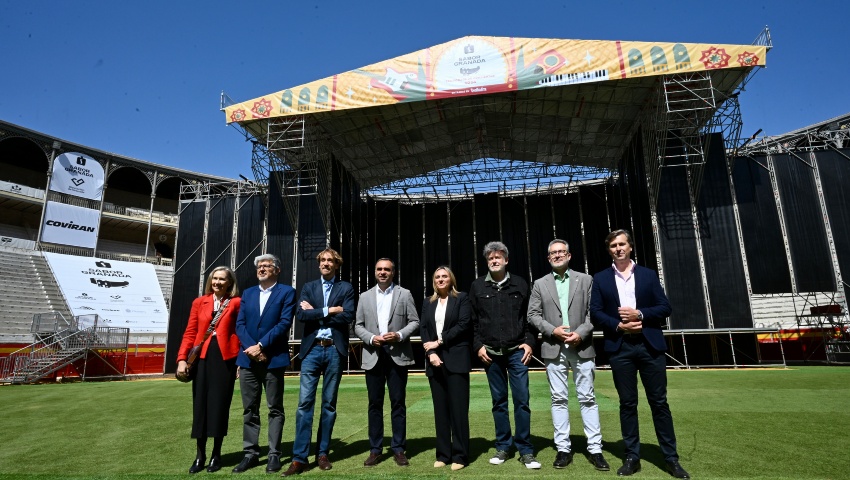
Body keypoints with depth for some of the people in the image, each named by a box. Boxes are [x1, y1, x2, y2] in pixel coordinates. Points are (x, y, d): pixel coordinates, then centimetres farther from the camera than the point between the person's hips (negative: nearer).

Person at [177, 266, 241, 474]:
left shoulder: (236, 303, 2)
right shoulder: (199, 302, 10)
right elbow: (190, 333, 7)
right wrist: (182, 359, -3)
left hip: (225, 358, -2)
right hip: (203, 357, 3)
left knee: (220, 404, 4)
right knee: (200, 404, 7)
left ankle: (216, 455, 19)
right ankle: (200, 455, 21)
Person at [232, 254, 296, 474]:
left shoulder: (286, 292, 0)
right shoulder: (247, 293, 15)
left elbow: (284, 323, -11)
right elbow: (240, 325, 6)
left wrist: (260, 345, -15)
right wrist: (251, 348, -10)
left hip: (273, 358, -4)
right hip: (248, 359, 5)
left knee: (275, 409, 5)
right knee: (249, 410, 10)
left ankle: (274, 454, 13)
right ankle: (250, 453, 20)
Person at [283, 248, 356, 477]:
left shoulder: (346, 288, 5)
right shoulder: (308, 287, 10)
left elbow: (348, 317, -10)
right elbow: (301, 315, -5)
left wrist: (315, 314, -8)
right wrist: (328, 310, -11)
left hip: (335, 350, -1)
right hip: (312, 349, 1)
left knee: (329, 404, 7)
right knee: (305, 402, -3)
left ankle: (322, 454, 19)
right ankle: (299, 458, 4)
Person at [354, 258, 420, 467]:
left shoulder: (404, 294, 5)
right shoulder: (365, 296, 11)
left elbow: (415, 322, 2)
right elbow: (358, 325, 9)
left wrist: (399, 335, -14)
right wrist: (371, 338, -9)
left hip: (397, 355, -2)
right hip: (373, 355, 2)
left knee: (398, 403, 4)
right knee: (375, 403, 8)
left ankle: (398, 449, 14)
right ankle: (375, 449, 18)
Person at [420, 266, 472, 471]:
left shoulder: (461, 298, 3)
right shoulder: (428, 302, 15)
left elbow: (464, 324, -8)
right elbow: (423, 328, 6)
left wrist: (440, 341, -10)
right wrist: (430, 352, -9)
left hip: (455, 359, -4)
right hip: (435, 360, 4)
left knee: (458, 407, -2)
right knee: (440, 408, 7)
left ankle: (460, 455, 7)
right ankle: (443, 454, 15)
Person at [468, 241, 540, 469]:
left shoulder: (520, 284, 3)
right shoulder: (477, 286, 4)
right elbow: (472, 320, 6)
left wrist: (529, 342, -3)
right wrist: (478, 346, -1)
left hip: (517, 351, -1)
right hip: (490, 353, 1)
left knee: (522, 400, -1)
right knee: (499, 401, 9)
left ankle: (525, 450, 12)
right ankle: (502, 447, 21)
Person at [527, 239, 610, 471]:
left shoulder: (585, 280, 7)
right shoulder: (540, 284, 9)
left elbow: (594, 312, 1)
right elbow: (533, 315, 4)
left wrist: (580, 333, -12)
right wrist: (553, 330, -10)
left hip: (582, 347, -1)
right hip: (554, 348, 1)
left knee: (587, 398, 4)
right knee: (559, 399, 5)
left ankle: (595, 449, 12)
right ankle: (563, 449, 13)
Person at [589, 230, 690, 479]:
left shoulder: (648, 275, 9)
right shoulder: (600, 279, 7)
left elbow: (665, 307, 3)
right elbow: (596, 313, 1)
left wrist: (639, 314, -12)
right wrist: (618, 326, -14)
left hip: (650, 345, 0)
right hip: (620, 348, 0)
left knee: (659, 402, 6)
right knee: (627, 403, 6)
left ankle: (671, 458, 18)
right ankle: (632, 457, 17)